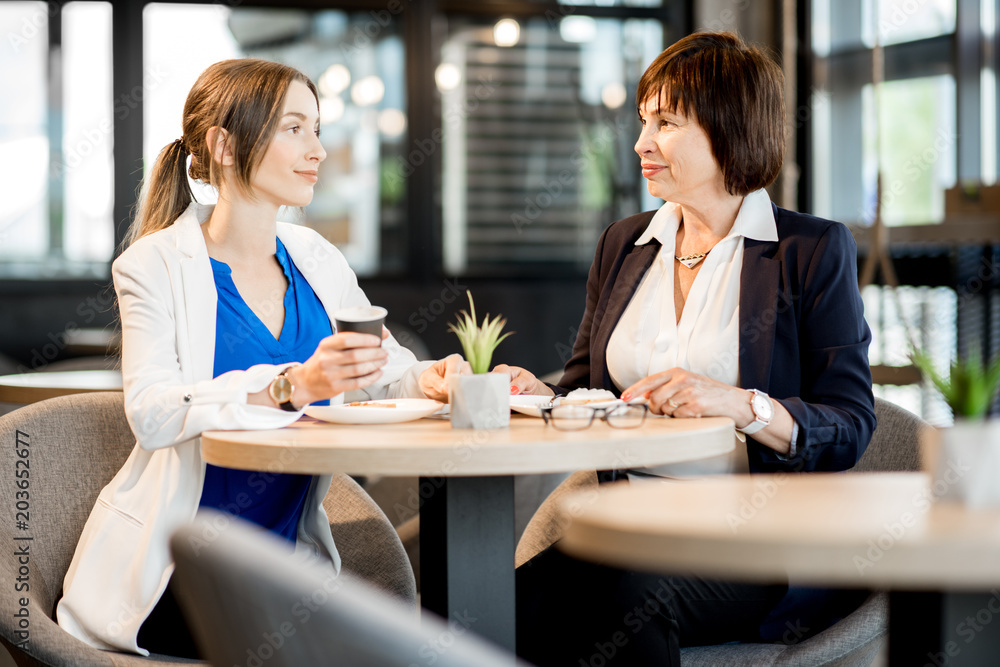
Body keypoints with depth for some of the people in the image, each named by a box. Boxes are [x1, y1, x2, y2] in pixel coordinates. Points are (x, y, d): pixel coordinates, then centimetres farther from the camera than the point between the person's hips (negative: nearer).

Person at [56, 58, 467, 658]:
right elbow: (151, 412, -21)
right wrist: (291, 386, -35)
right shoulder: (157, 265, -6)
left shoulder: (317, 261, 10)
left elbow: (389, 373, 13)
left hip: (290, 555, 5)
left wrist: (430, 379, -12)